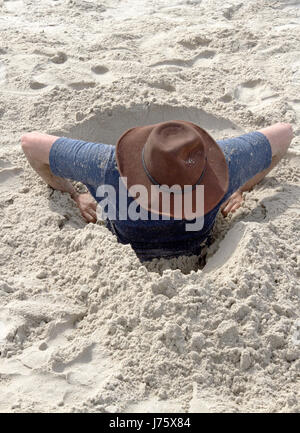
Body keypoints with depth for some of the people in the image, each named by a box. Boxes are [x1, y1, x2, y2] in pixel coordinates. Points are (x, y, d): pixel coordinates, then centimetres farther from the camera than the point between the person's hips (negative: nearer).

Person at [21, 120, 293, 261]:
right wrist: (74, 196, -8)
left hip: (196, 265, 1)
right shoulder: (107, 166, -34)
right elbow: (31, 143, -19)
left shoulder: (224, 163, -29)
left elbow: (283, 133, -10)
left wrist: (242, 190, -4)